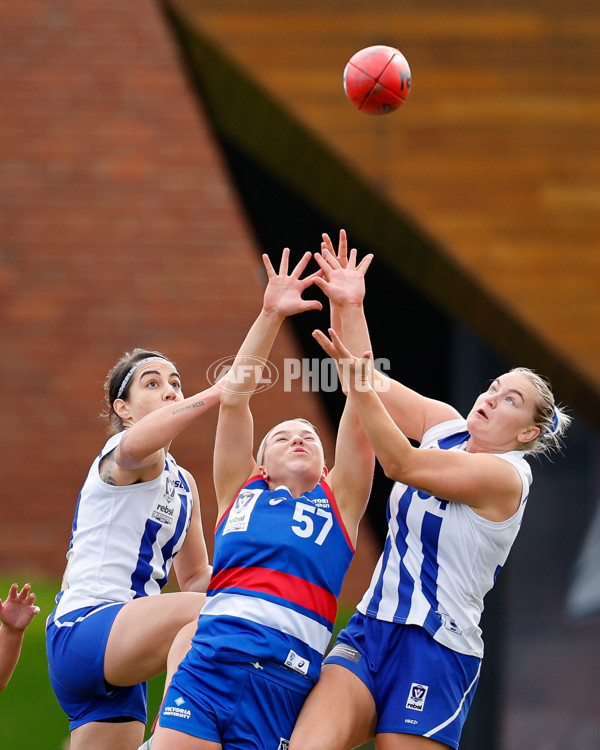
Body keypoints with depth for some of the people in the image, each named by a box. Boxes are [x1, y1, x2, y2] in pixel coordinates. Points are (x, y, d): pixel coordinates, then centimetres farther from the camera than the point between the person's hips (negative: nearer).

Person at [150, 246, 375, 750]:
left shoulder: (339, 501, 19)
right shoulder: (241, 492, 21)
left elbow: (359, 404, 12)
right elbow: (234, 396, 14)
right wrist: (270, 316, 7)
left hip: (283, 680, -1)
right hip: (208, 663, 1)